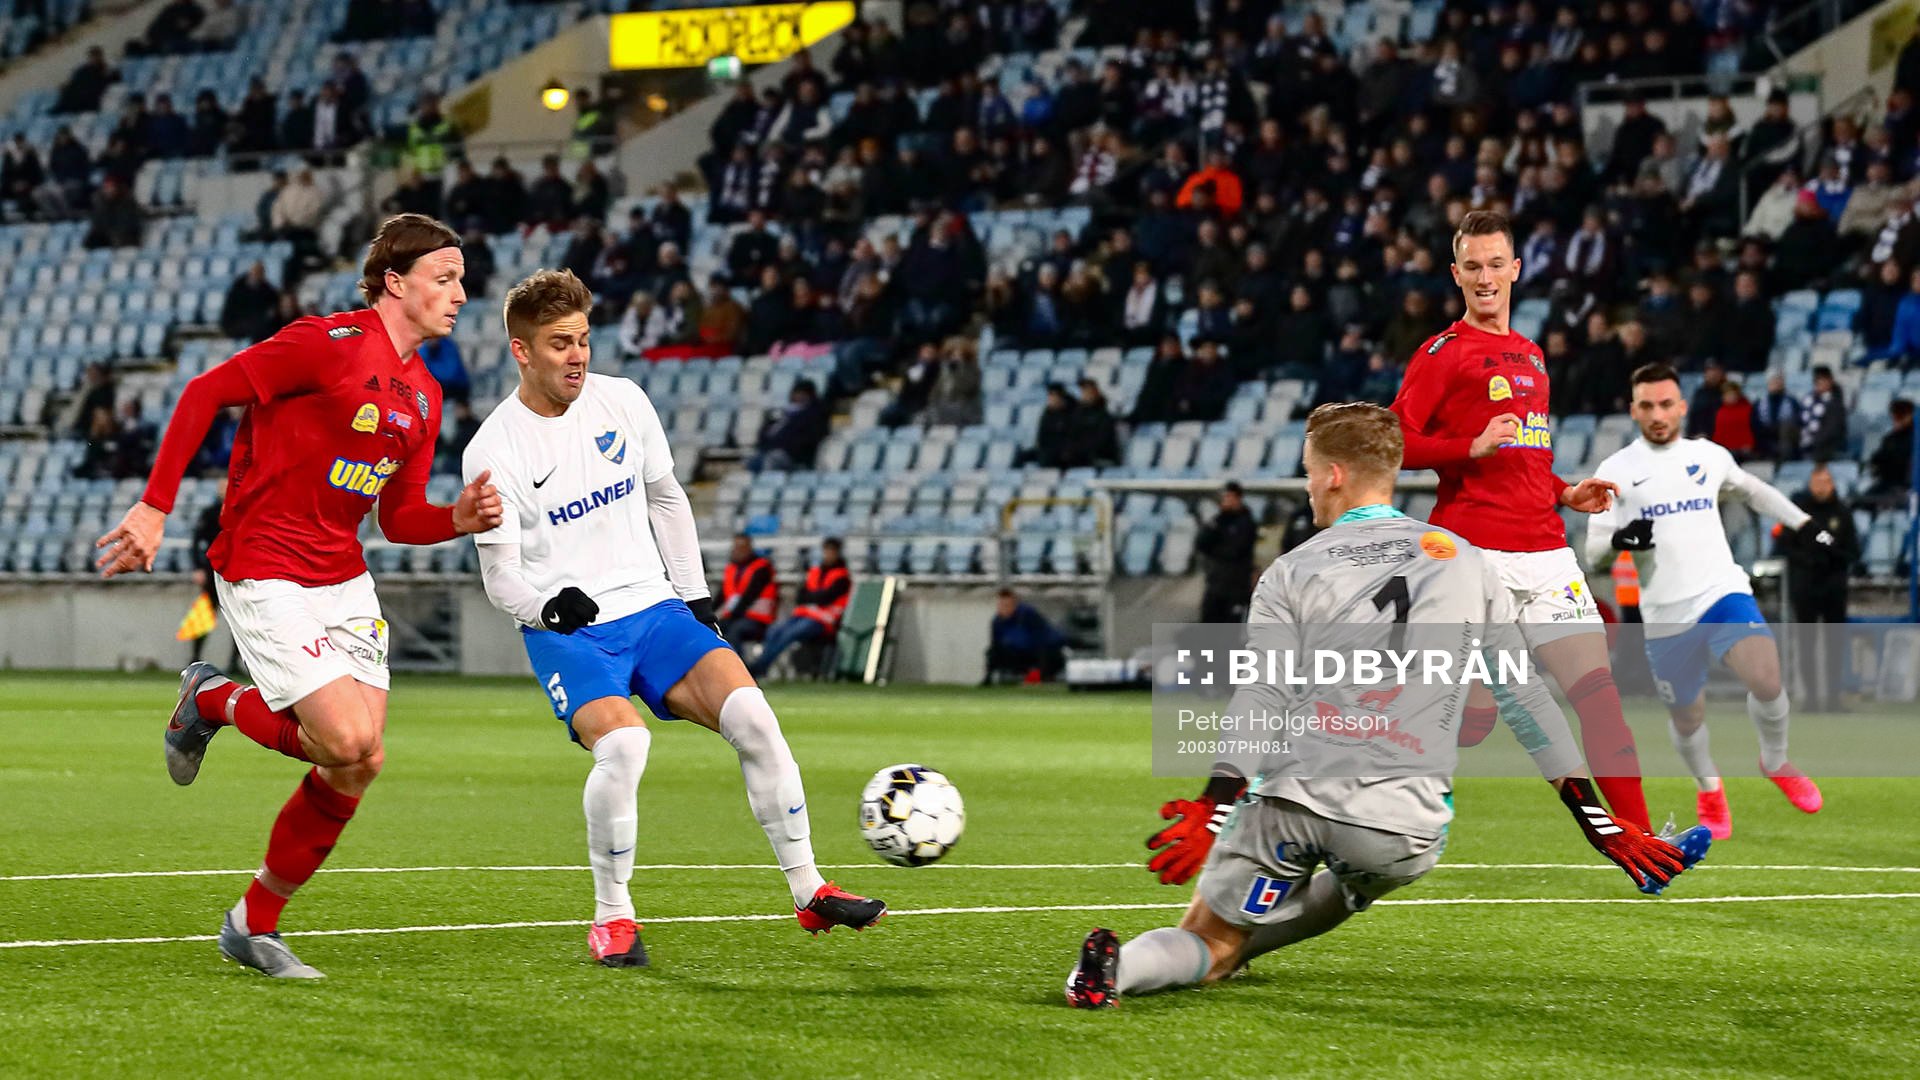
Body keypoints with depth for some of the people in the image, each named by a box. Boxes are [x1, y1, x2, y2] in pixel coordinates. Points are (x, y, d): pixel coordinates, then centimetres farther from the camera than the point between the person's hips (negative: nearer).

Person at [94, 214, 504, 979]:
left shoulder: (423, 397, 11)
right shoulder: (329, 344, -14)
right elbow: (204, 394, -12)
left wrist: (460, 517, -5)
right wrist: (156, 508, -16)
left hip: (345, 581, 8)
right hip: (266, 575, -8)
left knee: (357, 767, 0)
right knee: (350, 743, -19)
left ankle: (255, 924, 16)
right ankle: (213, 701, 10)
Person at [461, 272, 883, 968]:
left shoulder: (622, 401, 3)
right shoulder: (493, 452, -9)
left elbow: (667, 501, 17)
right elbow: (499, 576, -6)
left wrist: (697, 599, 13)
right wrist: (548, 605, -26)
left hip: (653, 608, 4)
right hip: (563, 631, -4)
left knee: (753, 719, -16)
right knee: (623, 743, -31)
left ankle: (808, 892, -3)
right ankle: (612, 919, -12)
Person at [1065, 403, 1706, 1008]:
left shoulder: (1290, 574, 4)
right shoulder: (1470, 566, 11)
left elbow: (1260, 703, -10)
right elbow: (1529, 699, 10)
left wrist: (1210, 814, -21)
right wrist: (1601, 827, 12)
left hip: (1293, 803, -2)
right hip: (1407, 830, 2)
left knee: (1209, 944, 10)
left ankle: (1119, 965, -20)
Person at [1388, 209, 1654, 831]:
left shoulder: (1530, 356, 22)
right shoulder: (1443, 353, 0)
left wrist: (1566, 494, 16)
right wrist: (1474, 446, -18)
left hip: (1546, 551, 6)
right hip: (1475, 552, -6)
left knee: (1599, 690, -3)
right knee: (1471, 719, -8)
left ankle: (1638, 835, -1)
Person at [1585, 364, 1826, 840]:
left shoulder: (1710, 456, 7)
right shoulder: (1615, 471, 0)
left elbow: (1752, 489, 29)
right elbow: (1594, 550, 1)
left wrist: (1803, 521, 24)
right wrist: (1619, 541, -21)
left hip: (1722, 592, 0)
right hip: (1666, 616, 0)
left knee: (1767, 680, -22)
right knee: (1686, 718, 8)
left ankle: (1776, 764, 8)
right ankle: (1708, 789, 40)